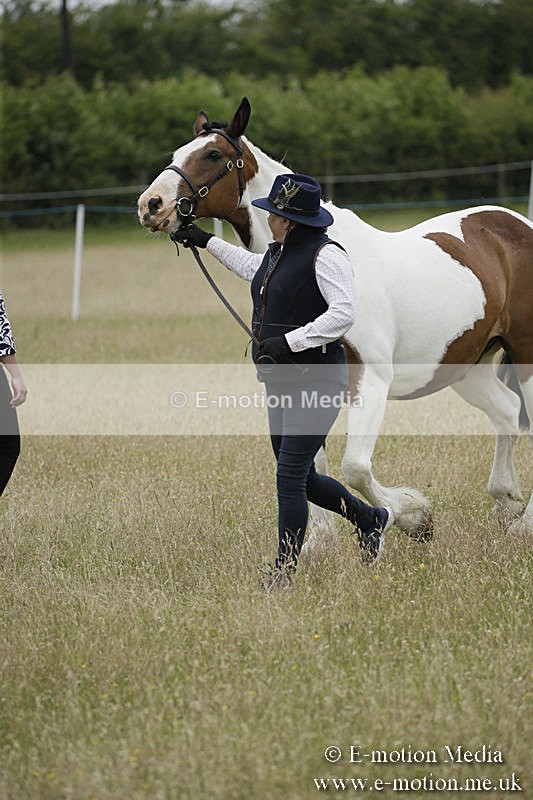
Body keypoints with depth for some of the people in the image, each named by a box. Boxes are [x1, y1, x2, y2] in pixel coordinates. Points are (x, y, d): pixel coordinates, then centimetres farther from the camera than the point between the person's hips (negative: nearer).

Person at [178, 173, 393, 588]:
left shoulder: (325, 255, -15)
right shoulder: (278, 253, 13)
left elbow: (343, 314, -23)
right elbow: (252, 267, 36)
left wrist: (288, 340, -26)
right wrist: (208, 241, 42)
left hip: (316, 380, -10)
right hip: (282, 382, 10)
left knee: (291, 477, -11)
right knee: (301, 478, 16)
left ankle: (282, 576, -5)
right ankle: (372, 520, 36)